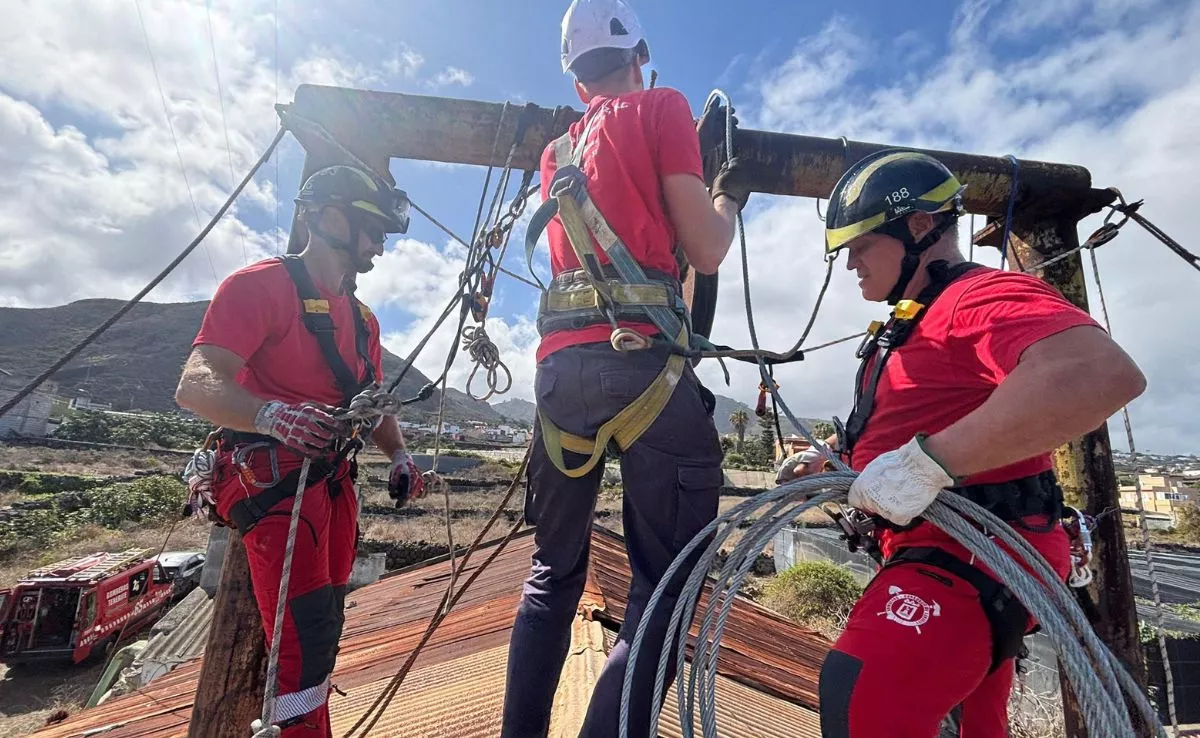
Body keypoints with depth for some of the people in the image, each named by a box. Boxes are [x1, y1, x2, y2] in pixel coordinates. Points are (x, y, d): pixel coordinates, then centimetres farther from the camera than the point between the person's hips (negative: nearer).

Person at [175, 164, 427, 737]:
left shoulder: (362, 318, 16)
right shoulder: (261, 284, -8)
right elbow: (194, 386, -19)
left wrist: (399, 456, 1)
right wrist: (268, 414, -38)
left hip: (335, 481, 8)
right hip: (272, 477, -8)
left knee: (323, 627, 16)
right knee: (306, 633, -13)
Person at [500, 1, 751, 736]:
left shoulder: (557, 150, 26)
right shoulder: (662, 106, 9)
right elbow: (705, 251, 1)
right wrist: (730, 192, 22)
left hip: (561, 365, 6)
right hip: (642, 361, -6)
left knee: (553, 573, 19)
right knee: (664, 584, 2)